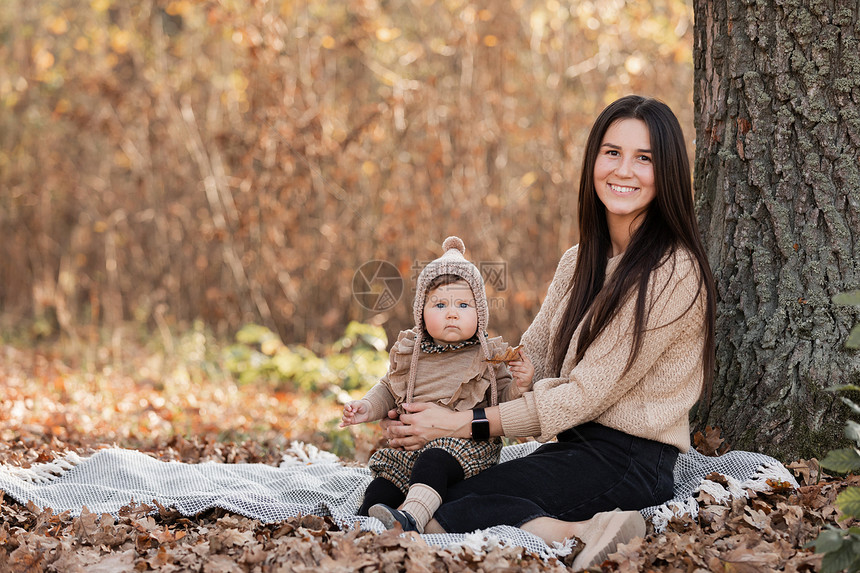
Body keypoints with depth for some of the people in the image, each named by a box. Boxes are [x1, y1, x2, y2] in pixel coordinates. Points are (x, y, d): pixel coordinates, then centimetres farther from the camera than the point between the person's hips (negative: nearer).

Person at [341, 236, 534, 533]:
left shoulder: (488, 356, 3)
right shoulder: (409, 352, 11)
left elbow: (504, 404, 5)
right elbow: (389, 389, 25)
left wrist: (520, 386, -16)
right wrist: (366, 408, 6)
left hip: (467, 444, -6)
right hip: (411, 441, 6)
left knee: (433, 462, -35)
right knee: (381, 487, -15)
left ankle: (411, 517, -51)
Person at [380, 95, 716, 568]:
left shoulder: (674, 272, -13)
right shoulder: (579, 263, 13)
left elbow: (587, 394, -15)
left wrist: (460, 424, -13)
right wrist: (426, 412, -4)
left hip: (629, 462, -8)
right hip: (574, 448, 8)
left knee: (437, 517, -22)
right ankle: (585, 530, -22)